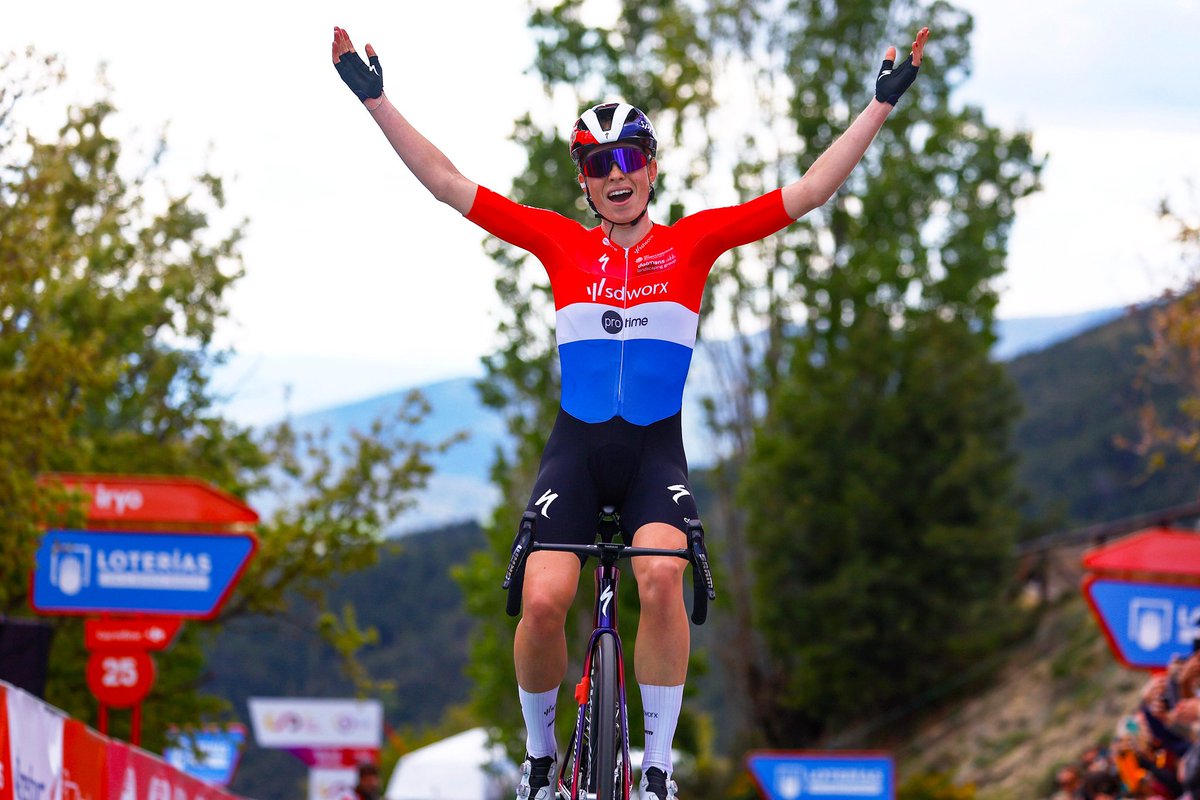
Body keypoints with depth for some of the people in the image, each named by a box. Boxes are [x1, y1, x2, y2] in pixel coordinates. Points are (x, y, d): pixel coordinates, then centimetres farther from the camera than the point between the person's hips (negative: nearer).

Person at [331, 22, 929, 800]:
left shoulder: (693, 241, 3)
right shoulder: (560, 243, 3)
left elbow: (808, 191, 1)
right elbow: (446, 182, 3)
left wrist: (882, 103, -2)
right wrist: (376, 98, -1)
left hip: (657, 450, 0)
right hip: (576, 446, 0)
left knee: (661, 577, -27)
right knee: (544, 600, -18)